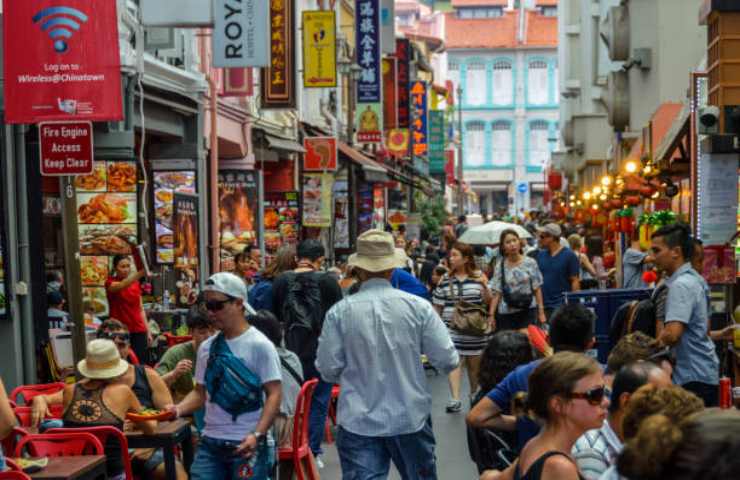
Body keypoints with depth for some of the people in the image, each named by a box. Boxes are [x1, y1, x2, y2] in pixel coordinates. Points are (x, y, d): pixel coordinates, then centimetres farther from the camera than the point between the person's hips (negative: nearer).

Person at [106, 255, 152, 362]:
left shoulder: (136, 284, 11)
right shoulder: (111, 283, -4)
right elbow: (122, 286, -28)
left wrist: (148, 331, 9)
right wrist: (139, 273, -45)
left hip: (138, 331, 4)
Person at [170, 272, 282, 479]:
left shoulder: (259, 345, -8)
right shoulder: (206, 347, 9)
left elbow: (274, 394, -11)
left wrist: (257, 435, -20)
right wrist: (179, 409, -2)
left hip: (247, 445, -5)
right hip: (210, 442, 5)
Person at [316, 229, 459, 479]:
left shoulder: (339, 312, -7)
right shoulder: (418, 306, -7)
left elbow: (328, 370, -6)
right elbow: (448, 361, -6)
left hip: (358, 422, -1)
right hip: (411, 418, 1)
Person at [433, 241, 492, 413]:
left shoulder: (478, 277, 1)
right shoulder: (445, 280, 5)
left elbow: (488, 301, -1)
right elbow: (438, 305, 10)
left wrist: (485, 286, -18)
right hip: (452, 328, 0)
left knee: (474, 363, 10)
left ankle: (474, 395, 29)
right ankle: (455, 399, -16)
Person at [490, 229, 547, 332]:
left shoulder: (530, 263, -1)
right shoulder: (499, 266, 0)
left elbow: (537, 289, 2)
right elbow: (497, 293, 0)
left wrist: (541, 312, -1)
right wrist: (491, 314, -5)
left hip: (528, 310, -1)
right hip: (506, 313, 1)